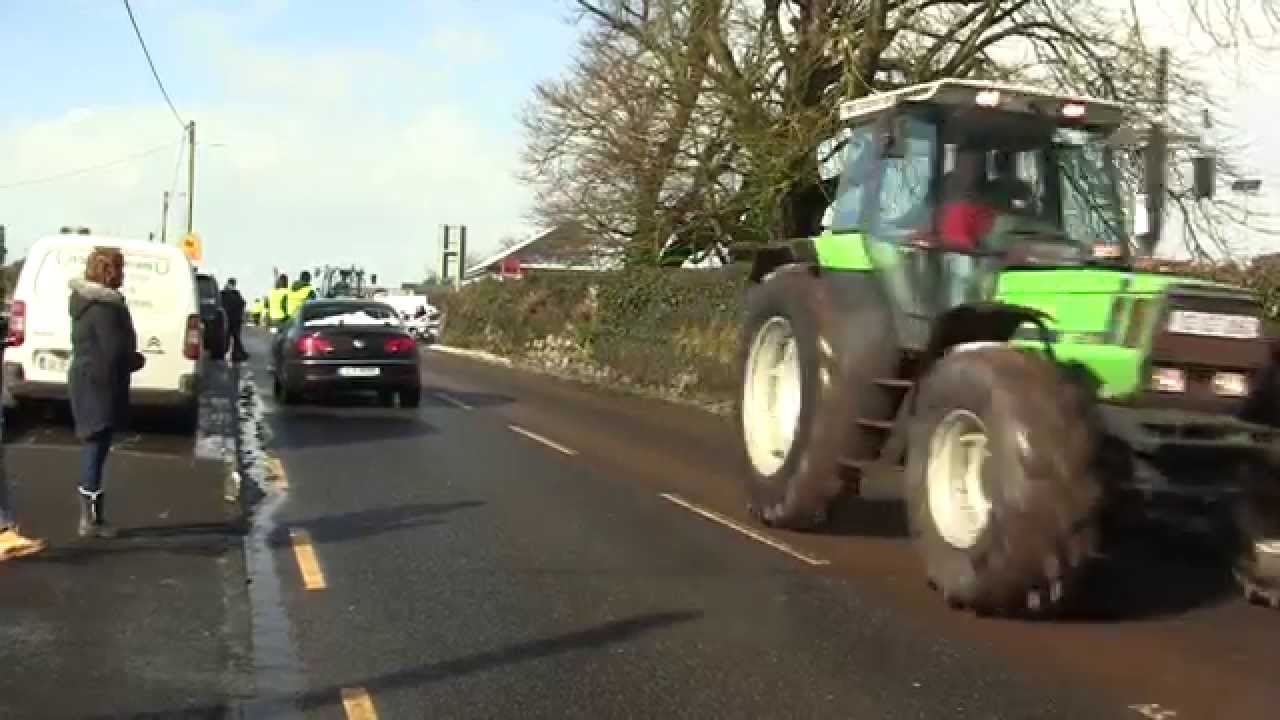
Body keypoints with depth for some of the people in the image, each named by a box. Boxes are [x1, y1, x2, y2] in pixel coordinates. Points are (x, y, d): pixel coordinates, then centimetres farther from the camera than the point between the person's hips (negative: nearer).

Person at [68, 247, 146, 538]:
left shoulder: (86, 300, 12)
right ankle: (92, 520, 0)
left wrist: (130, 358, 12)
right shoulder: (104, 306, -19)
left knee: (94, 448, 14)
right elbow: (116, 351, -22)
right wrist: (138, 360, -2)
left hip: (87, 380, 10)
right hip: (100, 384, -10)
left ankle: (91, 516, 19)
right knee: (96, 449, -5)